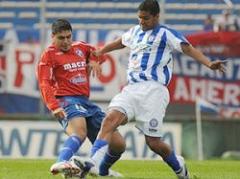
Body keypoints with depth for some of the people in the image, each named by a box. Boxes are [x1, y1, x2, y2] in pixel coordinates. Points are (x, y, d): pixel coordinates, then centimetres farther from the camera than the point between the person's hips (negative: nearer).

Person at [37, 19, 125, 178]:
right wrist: (54, 106, -27)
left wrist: (95, 60, 11)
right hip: (67, 101, -7)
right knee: (79, 133, -41)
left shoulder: (80, 48, 18)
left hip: (86, 102, 7)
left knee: (118, 144, 4)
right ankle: (62, 163, -64)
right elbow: (45, 84, -11)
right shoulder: (50, 54, 0)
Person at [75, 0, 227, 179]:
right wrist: (99, 52, 54)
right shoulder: (135, 32, 21)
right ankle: (93, 163, -30)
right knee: (110, 120, -20)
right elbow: (120, 42, 42)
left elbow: (189, 49, -10)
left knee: (153, 142, -6)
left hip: (153, 90, -6)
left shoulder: (165, 34, 2)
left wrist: (209, 63, -25)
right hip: (131, 89, 6)